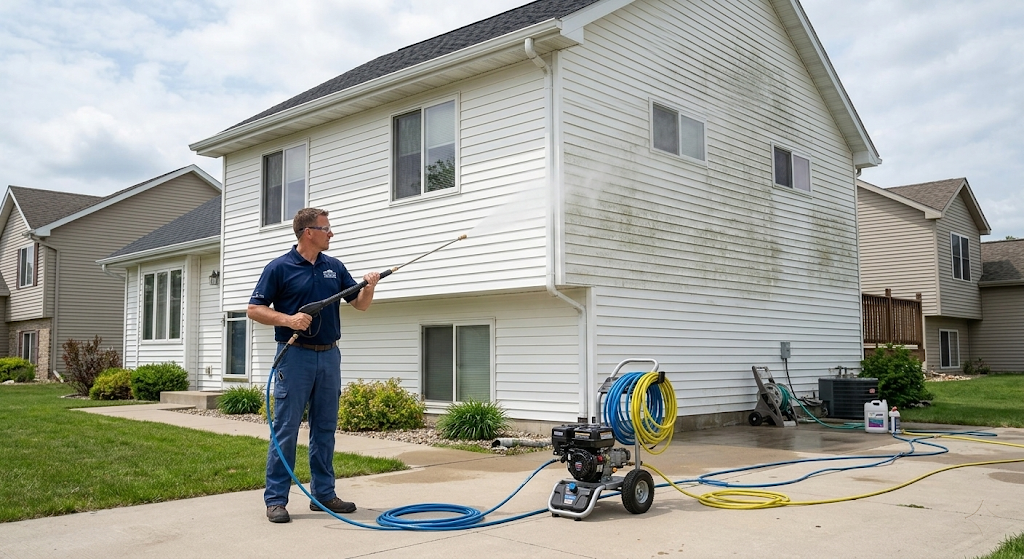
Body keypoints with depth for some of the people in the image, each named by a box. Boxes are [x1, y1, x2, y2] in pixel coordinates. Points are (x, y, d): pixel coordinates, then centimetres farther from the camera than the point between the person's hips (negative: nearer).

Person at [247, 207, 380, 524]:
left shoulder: (335, 267, 11)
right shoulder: (280, 267, -4)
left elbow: (361, 305, 12)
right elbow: (255, 309, -4)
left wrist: (369, 286, -9)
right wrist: (288, 319, -19)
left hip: (329, 355, 6)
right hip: (295, 355, -5)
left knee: (325, 429, 10)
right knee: (286, 429, -3)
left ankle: (323, 493, 19)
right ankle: (276, 499, 5)